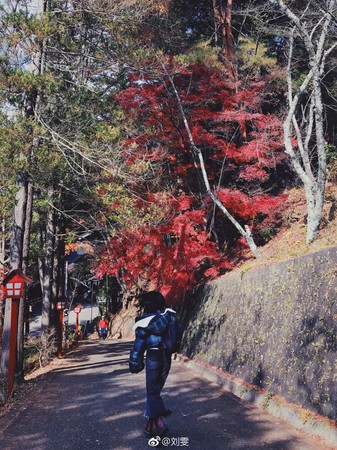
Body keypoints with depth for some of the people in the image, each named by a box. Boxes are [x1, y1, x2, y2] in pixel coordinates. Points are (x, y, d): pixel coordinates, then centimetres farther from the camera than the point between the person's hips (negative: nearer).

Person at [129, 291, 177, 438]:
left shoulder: (145, 321, -10)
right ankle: (150, 425, 22)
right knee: (156, 390, 16)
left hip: (153, 357, -5)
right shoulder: (168, 316, 3)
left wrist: (135, 363, -1)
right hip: (167, 357, 5)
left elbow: (139, 344, -7)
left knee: (152, 392, 3)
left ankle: (159, 423, -14)